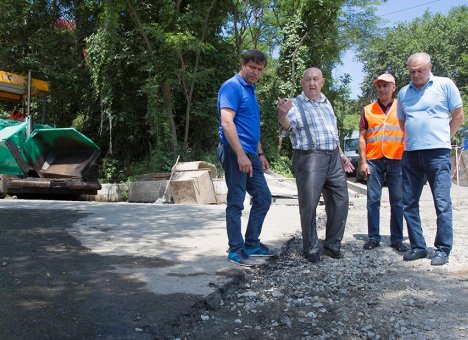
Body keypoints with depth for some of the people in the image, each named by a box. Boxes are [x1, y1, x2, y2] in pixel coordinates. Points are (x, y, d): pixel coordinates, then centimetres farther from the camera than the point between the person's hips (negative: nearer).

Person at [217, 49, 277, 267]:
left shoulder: (250, 90, 20)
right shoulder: (232, 86, -9)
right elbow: (227, 123, -20)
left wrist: (260, 154, 23)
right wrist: (240, 155, -25)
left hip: (250, 154, 10)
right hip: (235, 153, -10)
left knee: (263, 198, 12)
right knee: (236, 202, -2)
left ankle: (252, 244, 23)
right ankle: (236, 250, 9)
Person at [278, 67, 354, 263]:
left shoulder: (326, 103, 18)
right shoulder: (295, 104, -2)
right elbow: (286, 126, -20)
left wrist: (341, 155, 23)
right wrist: (282, 114, -41)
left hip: (333, 158, 7)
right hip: (309, 158, -6)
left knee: (340, 201, 9)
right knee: (309, 206, -2)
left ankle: (332, 245, 24)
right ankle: (311, 248, 13)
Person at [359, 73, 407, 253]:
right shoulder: (368, 110, 10)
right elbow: (362, 137, 8)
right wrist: (363, 162, 0)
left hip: (397, 160, 0)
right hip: (373, 161, 1)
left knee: (397, 201, 3)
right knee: (373, 200, 1)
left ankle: (397, 239, 11)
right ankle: (373, 237, 9)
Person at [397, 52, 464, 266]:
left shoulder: (445, 85, 1)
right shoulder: (403, 93, 13)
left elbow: (458, 116, 6)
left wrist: (442, 138, 6)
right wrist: (414, 138, 14)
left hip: (438, 153, -4)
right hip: (410, 154, 5)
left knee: (442, 204, -4)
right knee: (409, 204, 6)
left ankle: (443, 250, 5)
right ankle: (418, 247, 17)